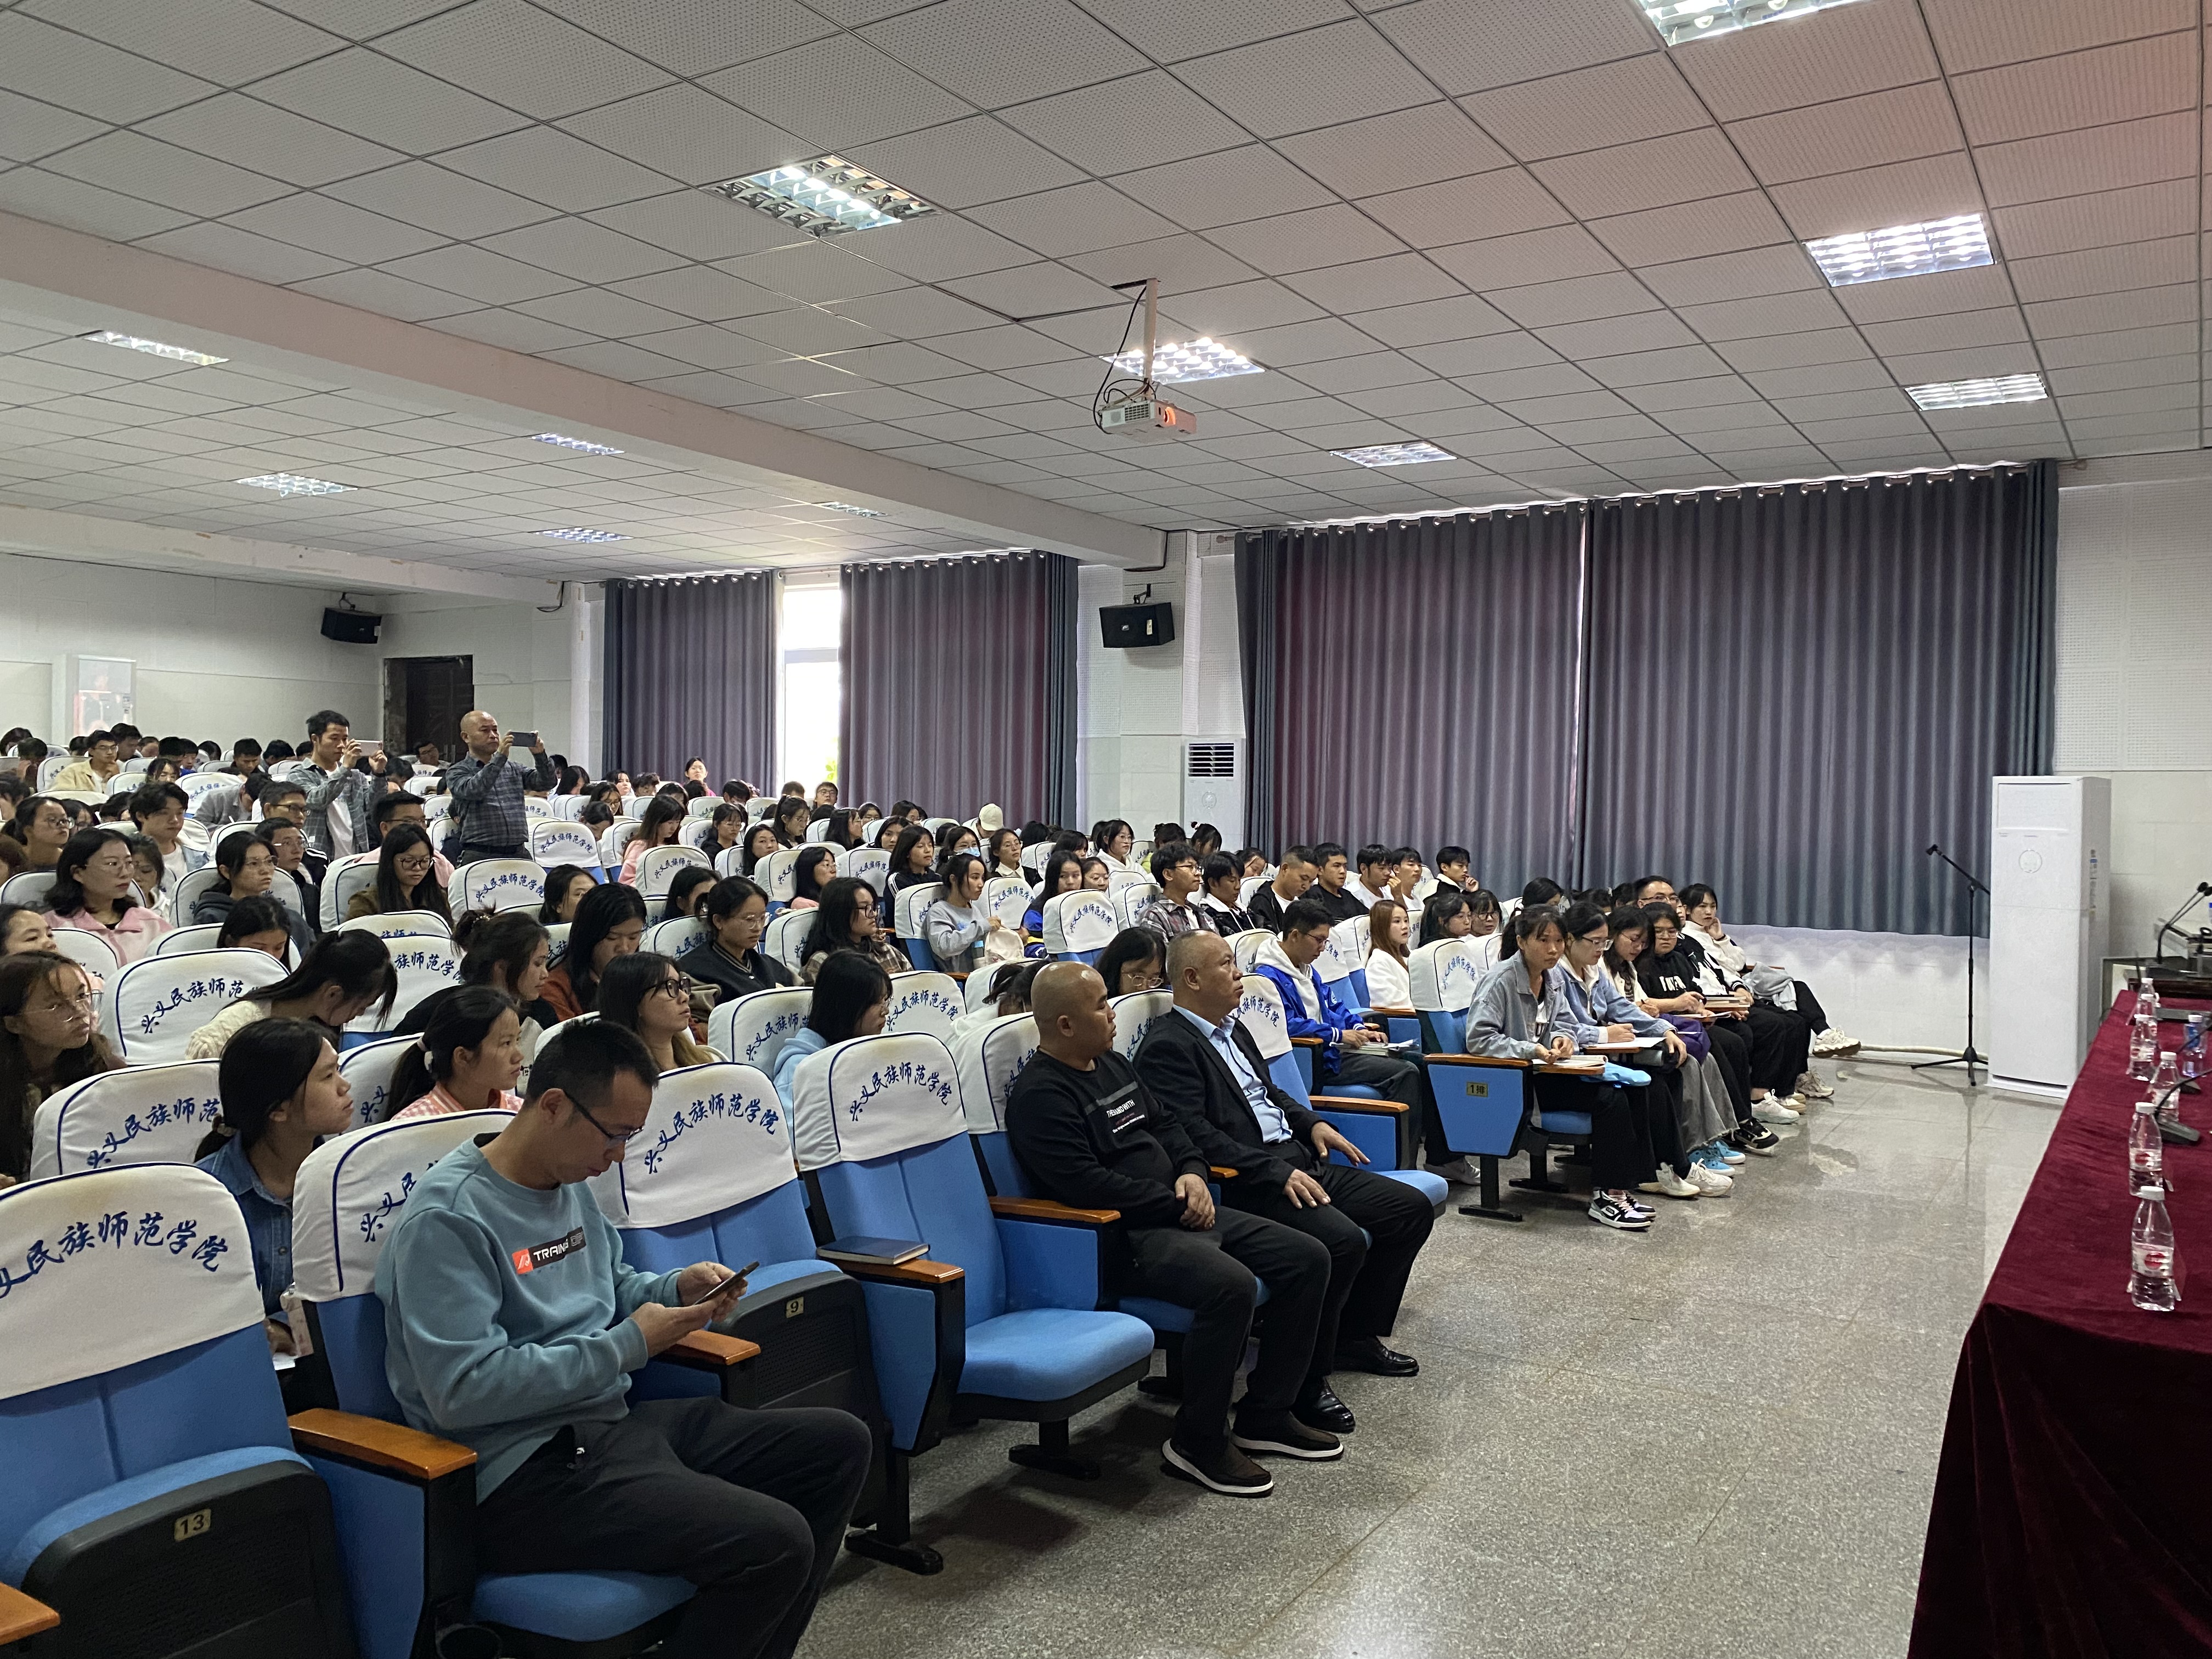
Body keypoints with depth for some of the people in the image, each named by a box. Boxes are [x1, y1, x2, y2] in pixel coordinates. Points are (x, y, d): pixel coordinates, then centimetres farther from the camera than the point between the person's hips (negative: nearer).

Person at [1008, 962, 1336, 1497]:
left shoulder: (1112, 1064, 16)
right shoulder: (1040, 1095, -14)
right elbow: (1083, 1183, -22)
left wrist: (1192, 1172, 1)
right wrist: (1177, 1204, -16)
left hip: (1180, 1212, 10)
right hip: (1125, 1235, -10)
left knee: (1308, 1258, 3)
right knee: (1231, 1284, -33)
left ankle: (1266, 1414, 13)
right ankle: (1198, 1441, -12)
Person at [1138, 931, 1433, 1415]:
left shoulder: (1232, 1028, 18)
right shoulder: (1166, 1047, -12)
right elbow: (1195, 1136, -21)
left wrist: (1310, 1123, 13)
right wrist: (1277, 1173, -23)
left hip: (1297, 1161, 10)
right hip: (1244, 1184, -10)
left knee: (1411, 1208, 5)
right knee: (1342, 1240, -30)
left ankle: (1356, 1336, 17)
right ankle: (1304, 1384, -13)